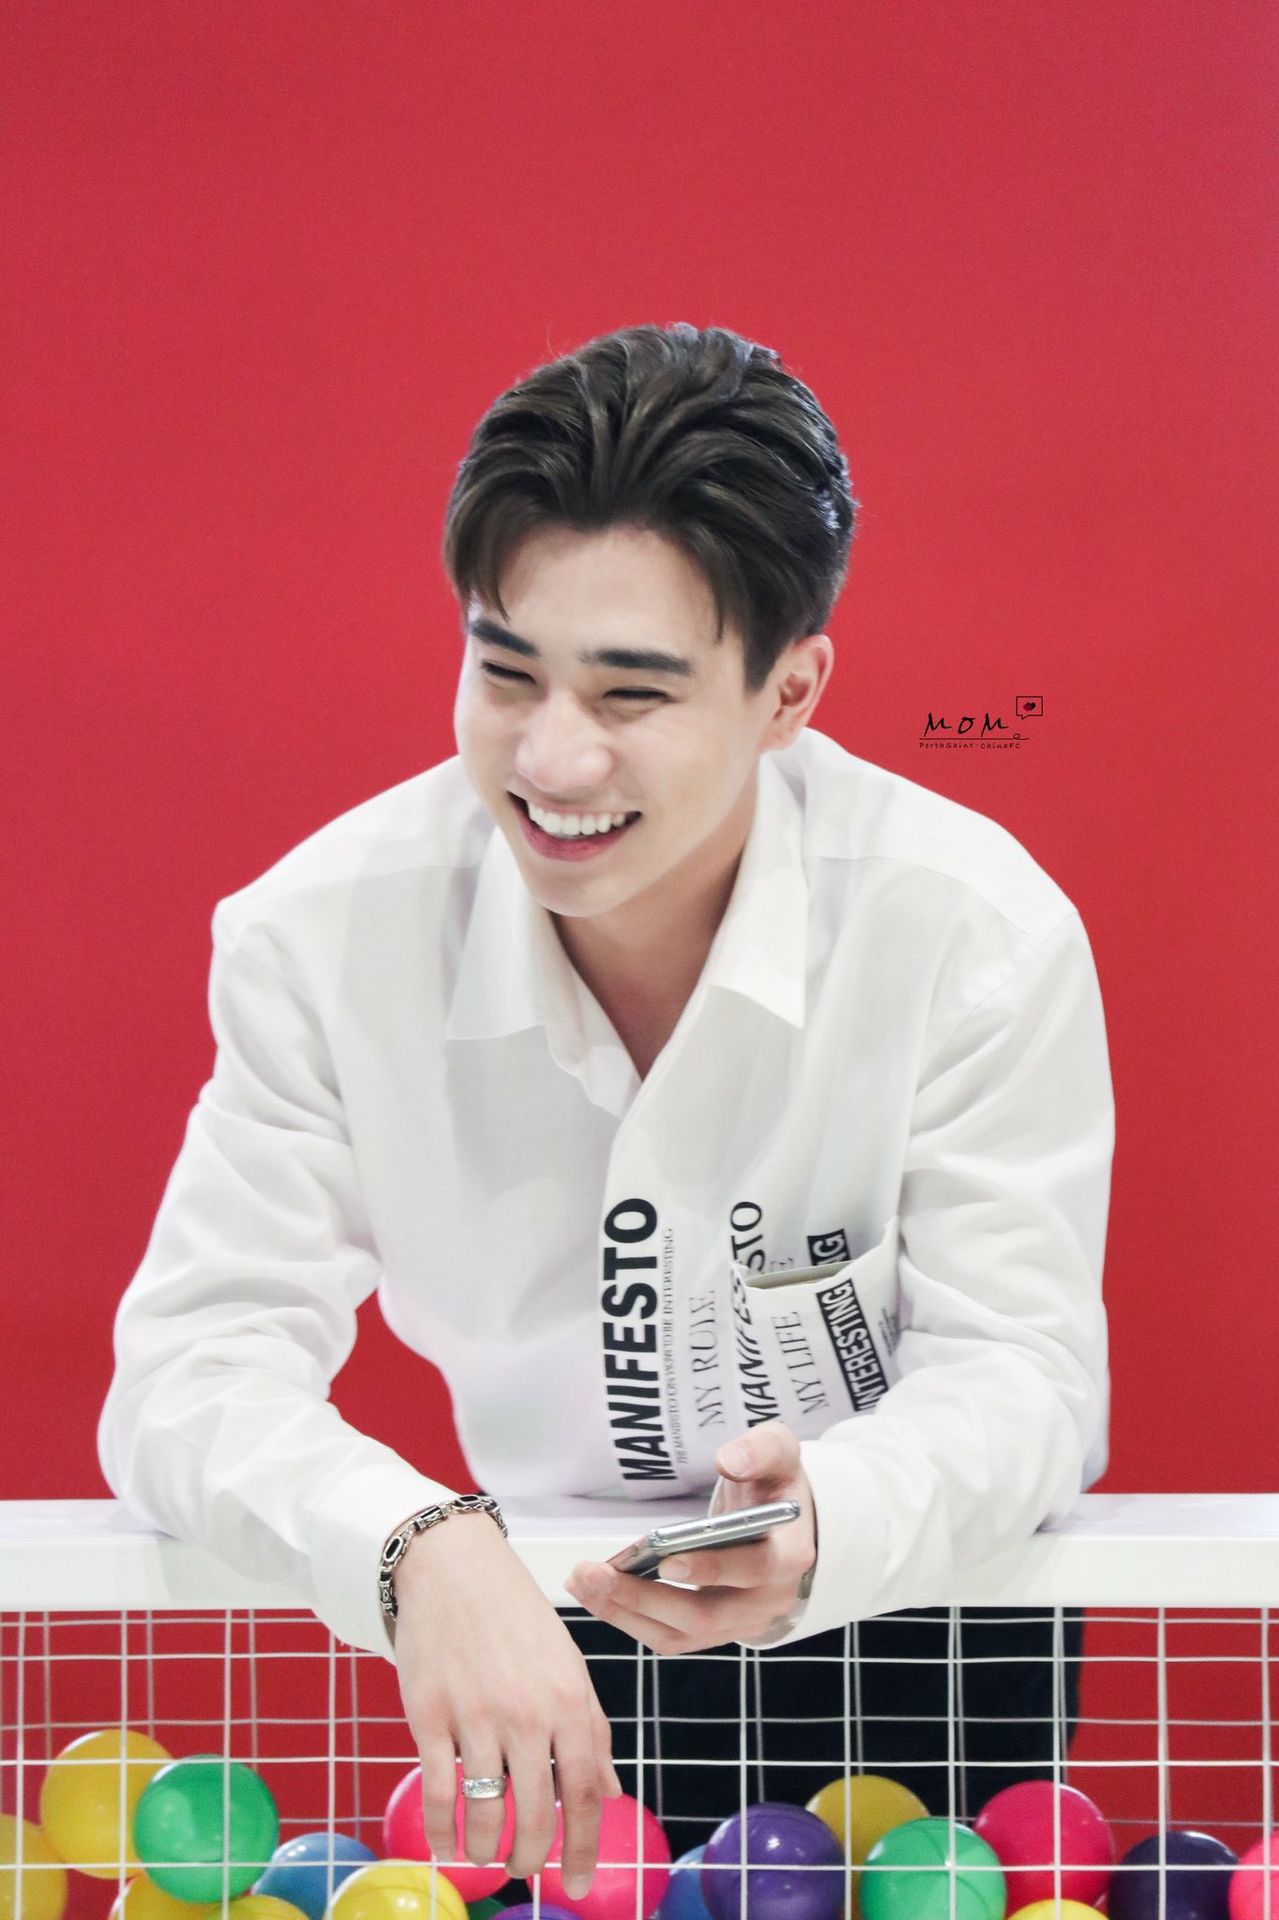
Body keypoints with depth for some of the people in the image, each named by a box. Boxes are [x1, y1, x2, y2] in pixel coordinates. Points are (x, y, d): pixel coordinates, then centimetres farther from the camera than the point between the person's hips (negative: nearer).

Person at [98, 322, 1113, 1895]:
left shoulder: (981, 928, -16)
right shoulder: (317, 936, -13)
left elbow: (1017, 1369, -15)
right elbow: (195, 1364, -15)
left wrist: (822, 1527, -38)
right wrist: (425, 1548, -36)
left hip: (927, 1615, -1)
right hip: (541, 1645, 1)